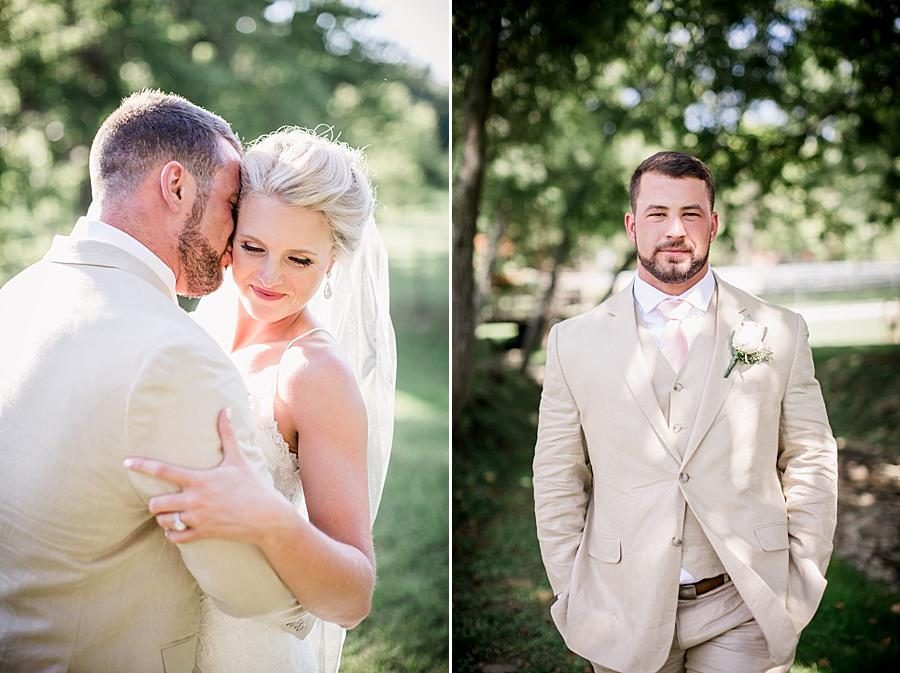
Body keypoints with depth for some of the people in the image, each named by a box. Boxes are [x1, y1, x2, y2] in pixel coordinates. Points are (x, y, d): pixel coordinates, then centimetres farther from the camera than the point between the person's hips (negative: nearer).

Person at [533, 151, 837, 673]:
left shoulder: (781, 332, 0)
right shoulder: (574, 342, 0)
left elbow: (812, 464, 3)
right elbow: (558, 481, 2)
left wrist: (803, 589, 1)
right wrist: (571, 598, 1)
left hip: (744, 610, 0)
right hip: (623, 612, 1)